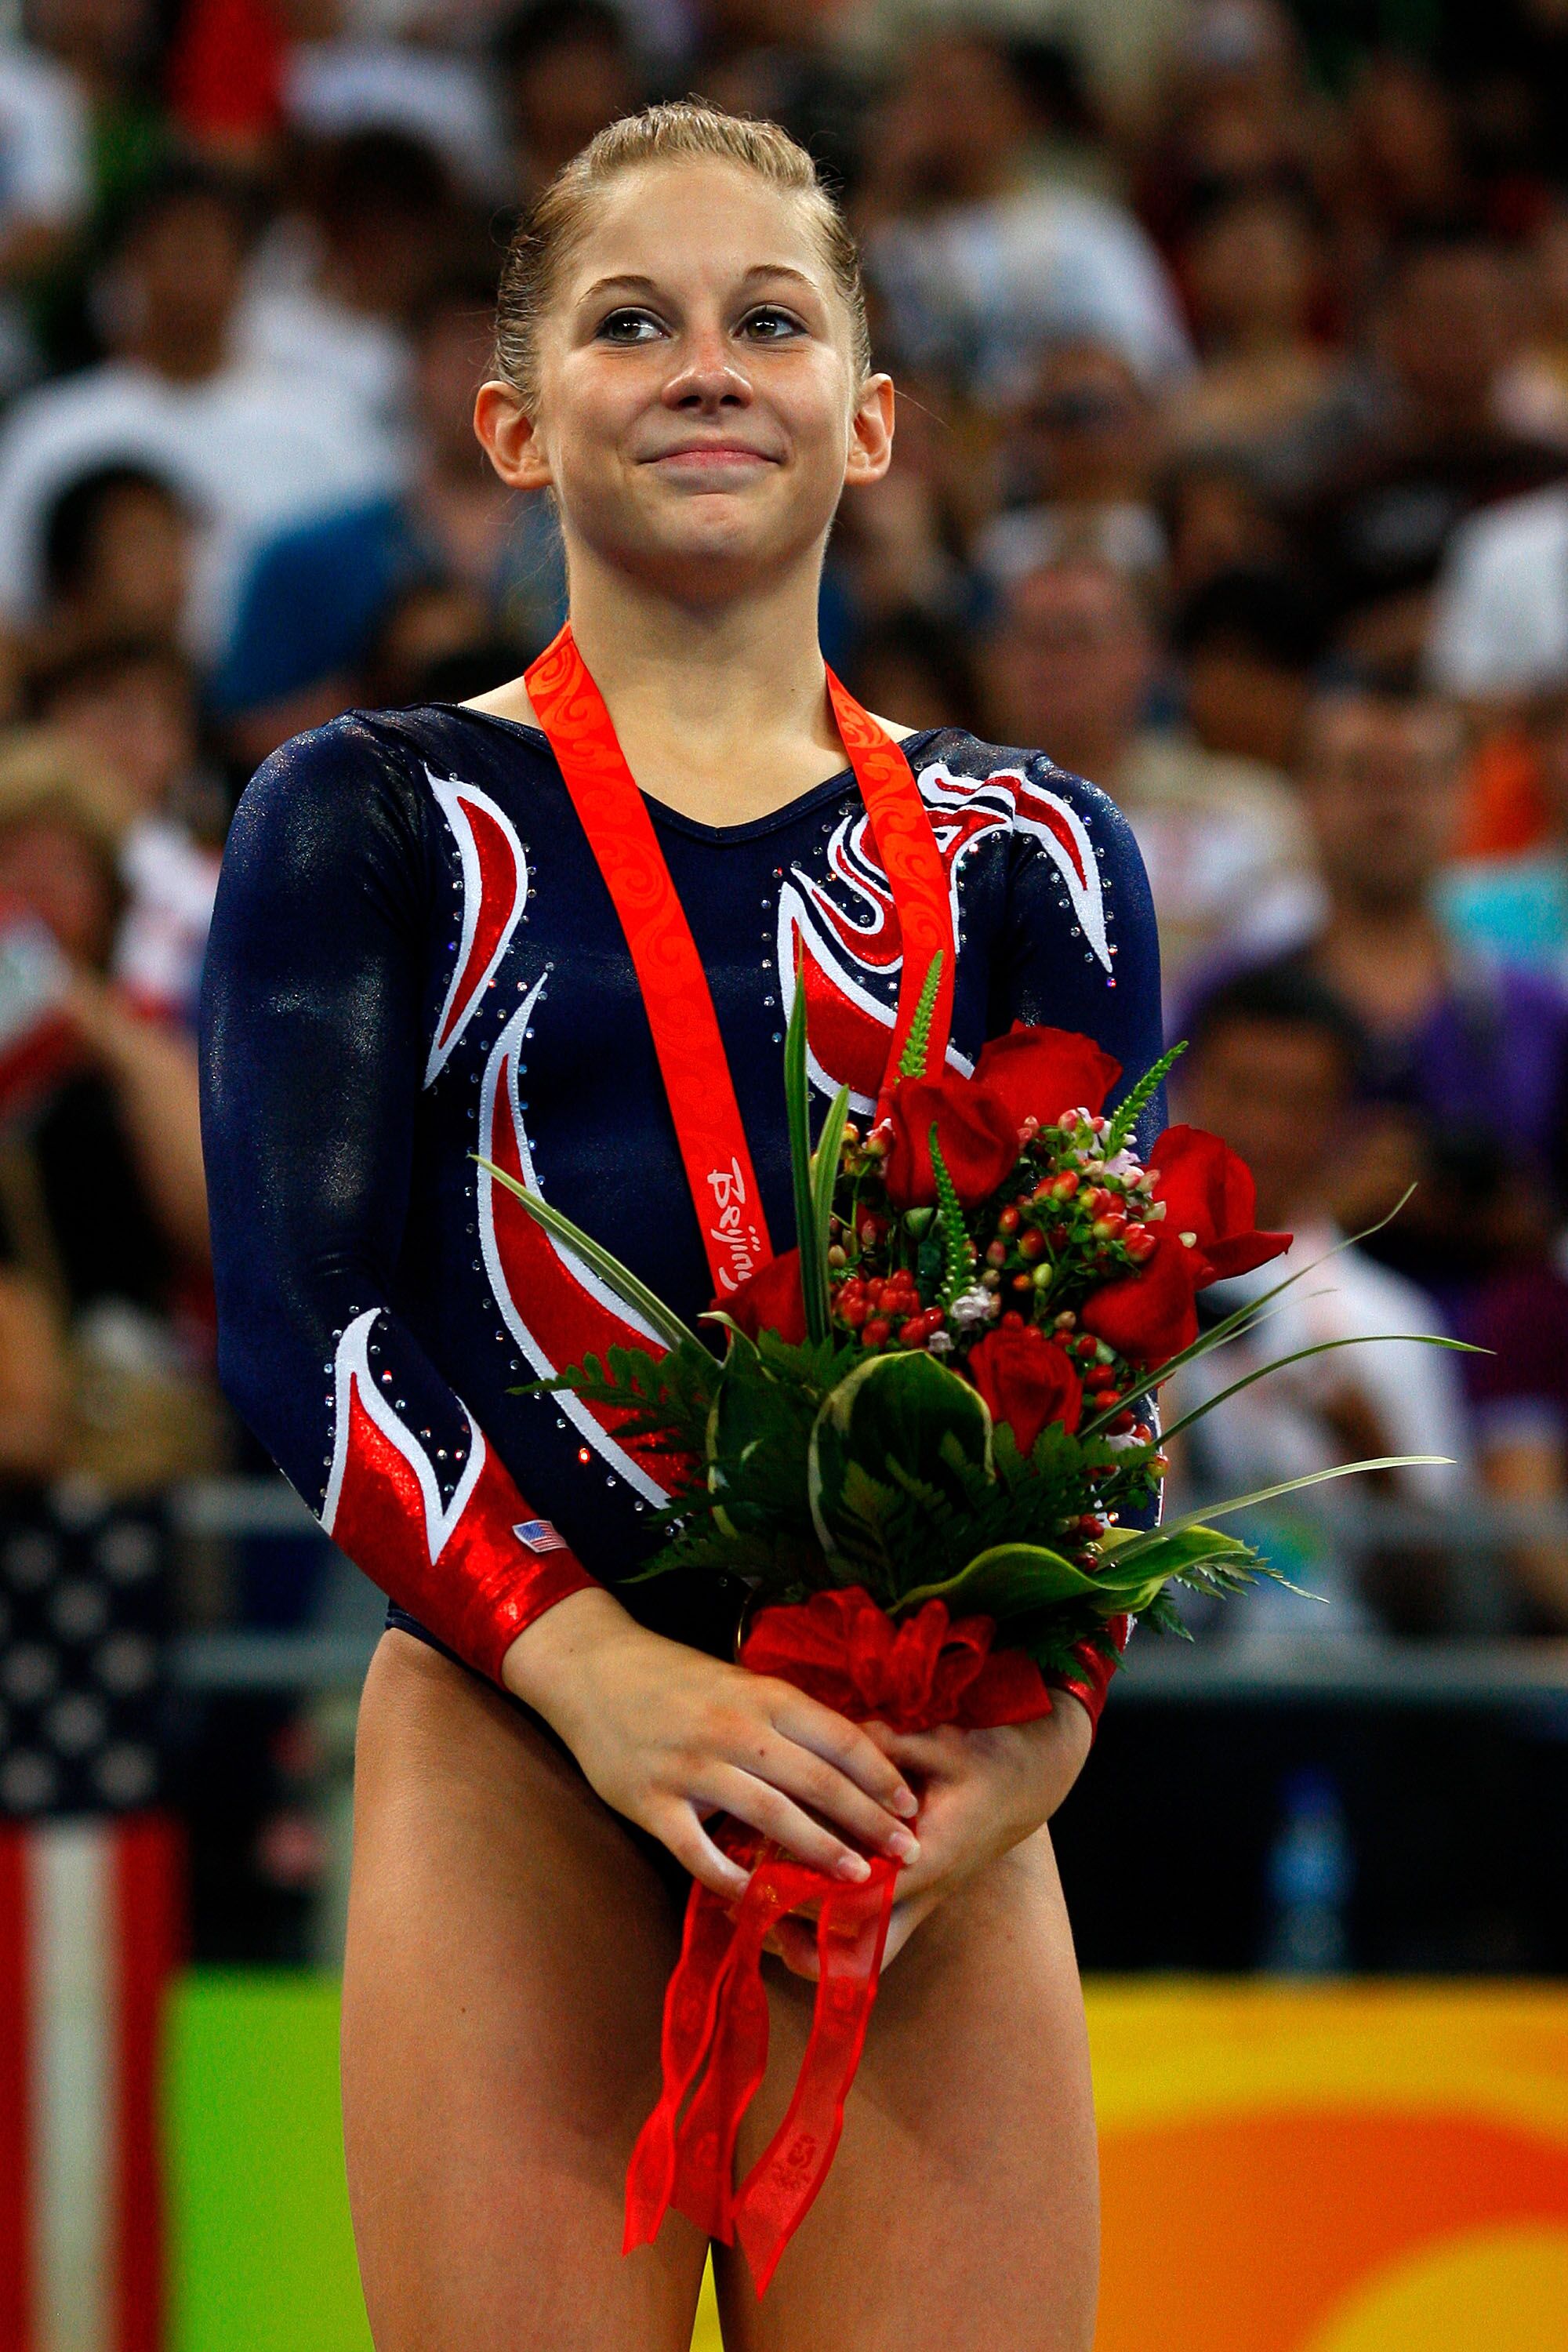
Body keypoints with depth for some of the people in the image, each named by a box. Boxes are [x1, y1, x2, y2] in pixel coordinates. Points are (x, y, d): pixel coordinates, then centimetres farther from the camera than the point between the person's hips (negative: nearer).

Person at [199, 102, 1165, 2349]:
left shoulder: (1029, 859, 14)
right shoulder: (372, 823, 8)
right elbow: (302, 1314, -3)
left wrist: (1041, 1715, -14)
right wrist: (592, 1669, -19)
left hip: (932, 1783, 2)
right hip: (510, 1753, -2)